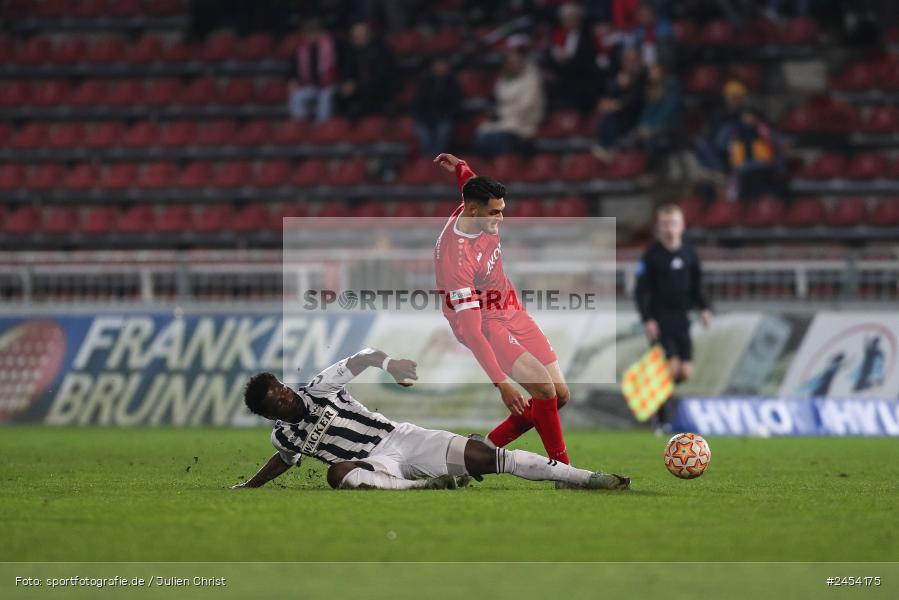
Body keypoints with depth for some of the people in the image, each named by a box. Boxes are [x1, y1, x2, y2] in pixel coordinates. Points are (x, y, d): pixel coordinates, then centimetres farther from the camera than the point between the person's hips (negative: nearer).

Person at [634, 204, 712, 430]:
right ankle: (663, 421, -4)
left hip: (681, 320, 5)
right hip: (659, 322, -5)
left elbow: (696, 288, 13)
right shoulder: (652, 255, -7)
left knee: (685, 372, 0)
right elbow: (641, 290, -7)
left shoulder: (689, 254, 5)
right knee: (671, 367, -15)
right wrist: (646, 318, -17)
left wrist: (704, 308, -4)